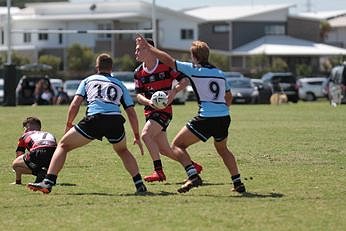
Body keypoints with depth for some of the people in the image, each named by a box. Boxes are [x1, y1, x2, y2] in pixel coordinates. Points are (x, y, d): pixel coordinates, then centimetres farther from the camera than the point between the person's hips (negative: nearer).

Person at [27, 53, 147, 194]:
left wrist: (68, 126, 23)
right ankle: (139, 185, 16)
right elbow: (131, 113, 23)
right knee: (123, 151, 32)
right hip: (116, 121, 2)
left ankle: (48, 183, -3)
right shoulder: (119, 85, 28)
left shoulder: (88, 81, 24)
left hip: (93, 119, -2)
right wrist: (137, 137, 30)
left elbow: (75, 105, 11)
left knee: (63, 145, 13)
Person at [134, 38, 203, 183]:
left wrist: (174, 91, -25)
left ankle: (159, 171, -22)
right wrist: (149, 102, -19)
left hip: (164, 110, -7)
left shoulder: (166, 65, -9)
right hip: (150, 111, 7)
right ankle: (193, 166, 25)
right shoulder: (138, 72, 7)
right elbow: (139, 95, 2)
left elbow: (185, 80, -7)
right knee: (164, 150, 7)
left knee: (145, 135, -25)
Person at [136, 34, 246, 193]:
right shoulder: (219, 73, 17)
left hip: (206, 119, -7)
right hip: (224, 117, 7)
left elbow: (168, 60, -4)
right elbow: (229, 96, 29)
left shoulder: (194, 69, -2)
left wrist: (147, 47, 3)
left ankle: (193, 177, -12)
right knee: (222, 149, 31)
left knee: (177, 145, 5)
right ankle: (238, 183, 21)